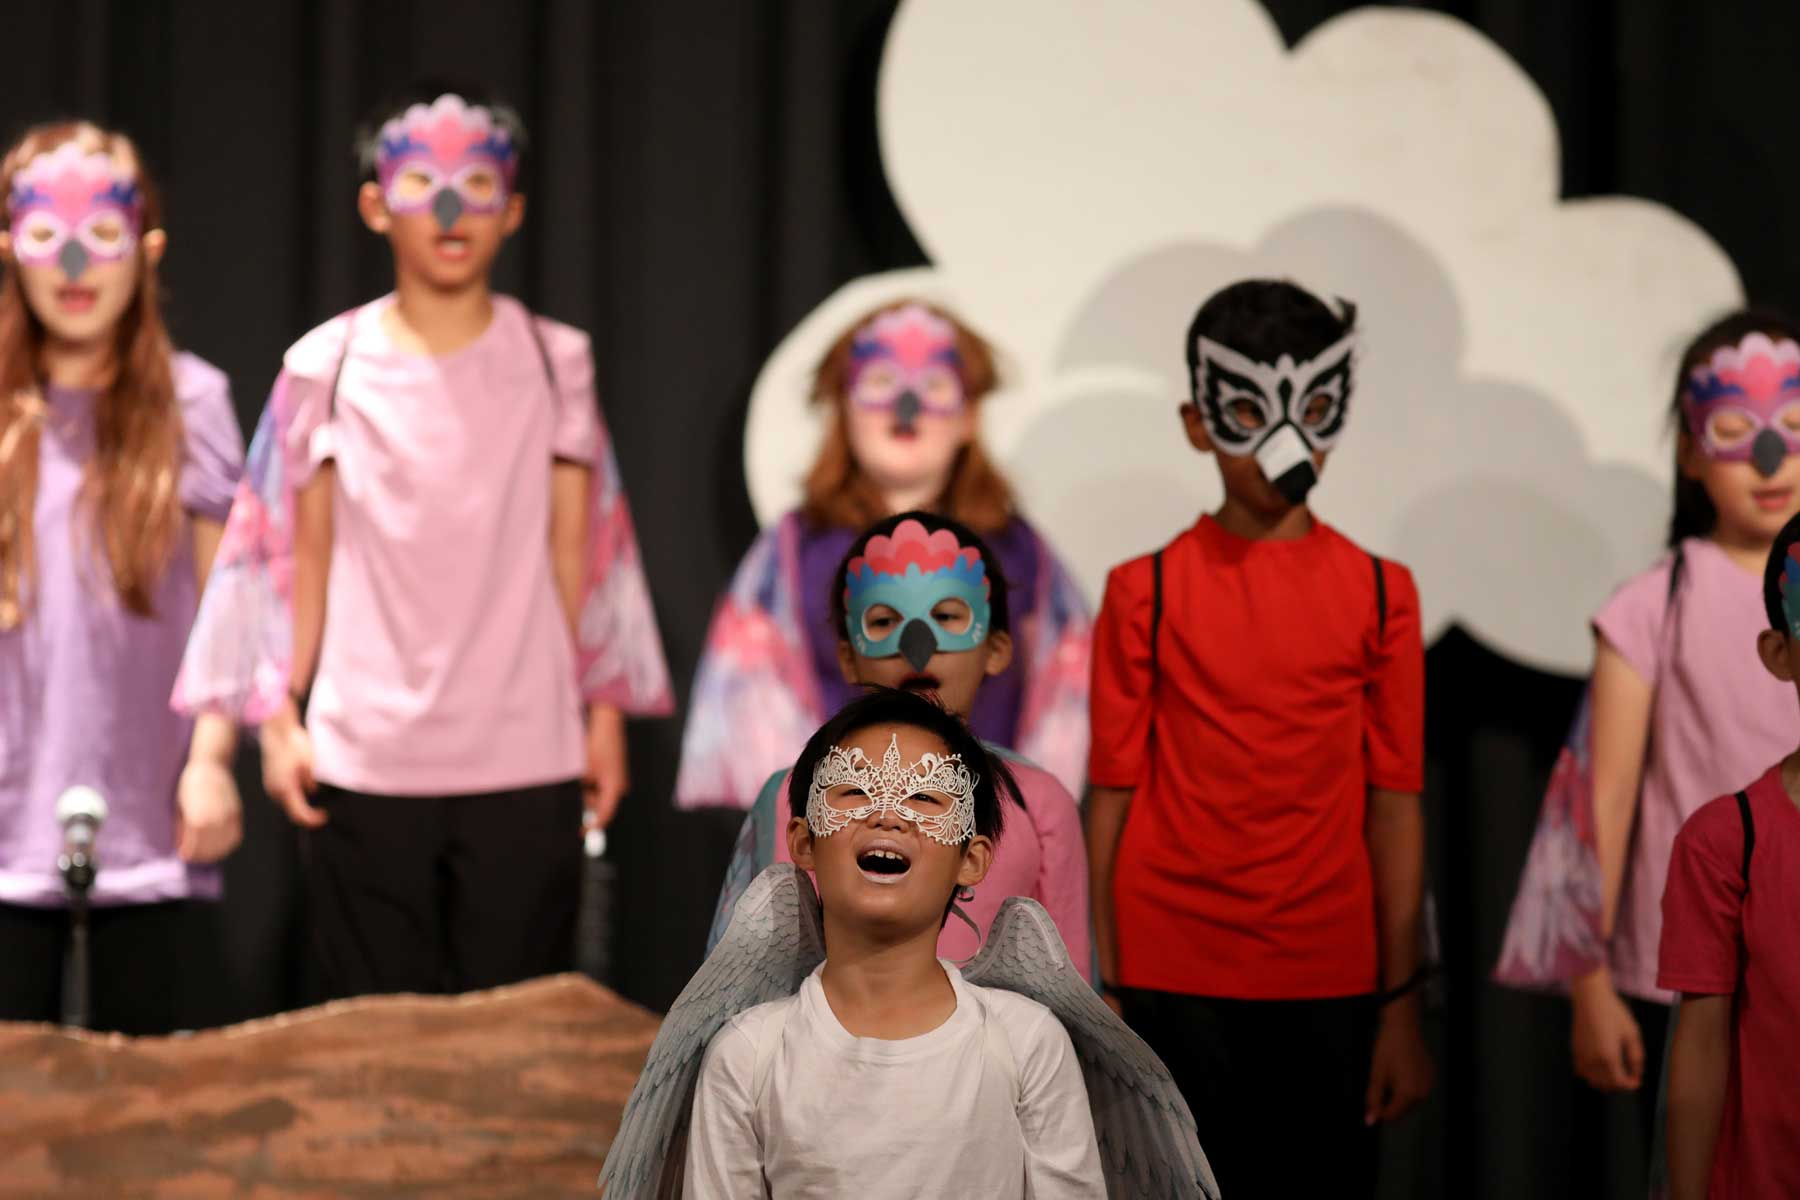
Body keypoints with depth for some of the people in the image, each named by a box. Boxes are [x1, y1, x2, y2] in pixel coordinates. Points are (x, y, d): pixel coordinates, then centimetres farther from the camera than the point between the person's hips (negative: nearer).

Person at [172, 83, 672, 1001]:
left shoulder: (554, 363, 4)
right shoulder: (327, 366, 2)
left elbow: (579, 553, 7)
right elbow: (302, 558, 5)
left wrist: (606, 712, 5)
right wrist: (281, 717, 1)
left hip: (526, 759, 0)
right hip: (364, 761, 0)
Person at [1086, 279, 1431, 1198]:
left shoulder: (1380, 593, 3)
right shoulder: (1146, 592, 0)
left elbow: (1393, 805, 3)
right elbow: (1112, 797, 0)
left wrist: (1401, 1007, 0)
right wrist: (1104, 999, -2)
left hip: (1329, 986, 1)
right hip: (1175, 986, -1)